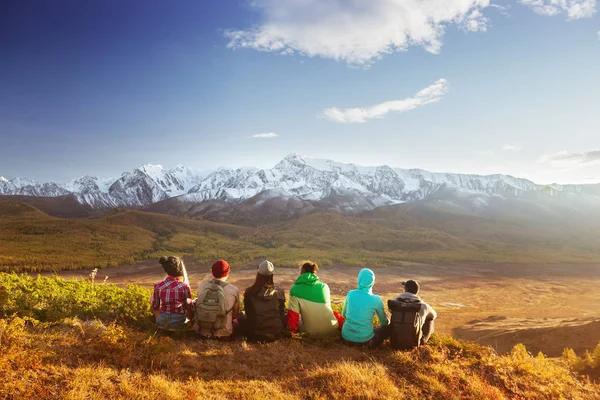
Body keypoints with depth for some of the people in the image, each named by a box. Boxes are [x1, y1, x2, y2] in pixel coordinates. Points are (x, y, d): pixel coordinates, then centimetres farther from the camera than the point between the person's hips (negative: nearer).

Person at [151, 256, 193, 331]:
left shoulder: (158, 286, -8)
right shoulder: (184, 287, -15)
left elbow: (155, 307, 4)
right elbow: (189, 307, -3)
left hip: (162, 323, 4)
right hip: (178, 323, -4)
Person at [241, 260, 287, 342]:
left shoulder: (249, 292, -10)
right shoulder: (279, 292, -8)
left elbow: (248, 312, 5)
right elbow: (283, 313, 3)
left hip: (254, 335, -1)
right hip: (275, 334, 1)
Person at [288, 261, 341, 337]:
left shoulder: (295, 289, -8)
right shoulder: (324, 286, 2)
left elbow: (293, 315, -5)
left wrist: (292, 330, 12)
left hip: (312, 333, -3)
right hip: (332, 328, 3)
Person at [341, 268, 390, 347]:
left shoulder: (350, 294, -2)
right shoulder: (376, 299, -9)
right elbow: (384, 322, 6)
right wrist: (388, 321, 31)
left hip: (346, 336, 3)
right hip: (364, 338, -3)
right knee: (388, 327, 18)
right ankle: (370, 343, 6)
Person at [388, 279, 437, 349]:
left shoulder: (394, 302, -6)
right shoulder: (423, 305, -11)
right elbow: (434, 315, 13)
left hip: (395, 341, 2)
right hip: (413, 343, -2)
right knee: (430, 319, 20)